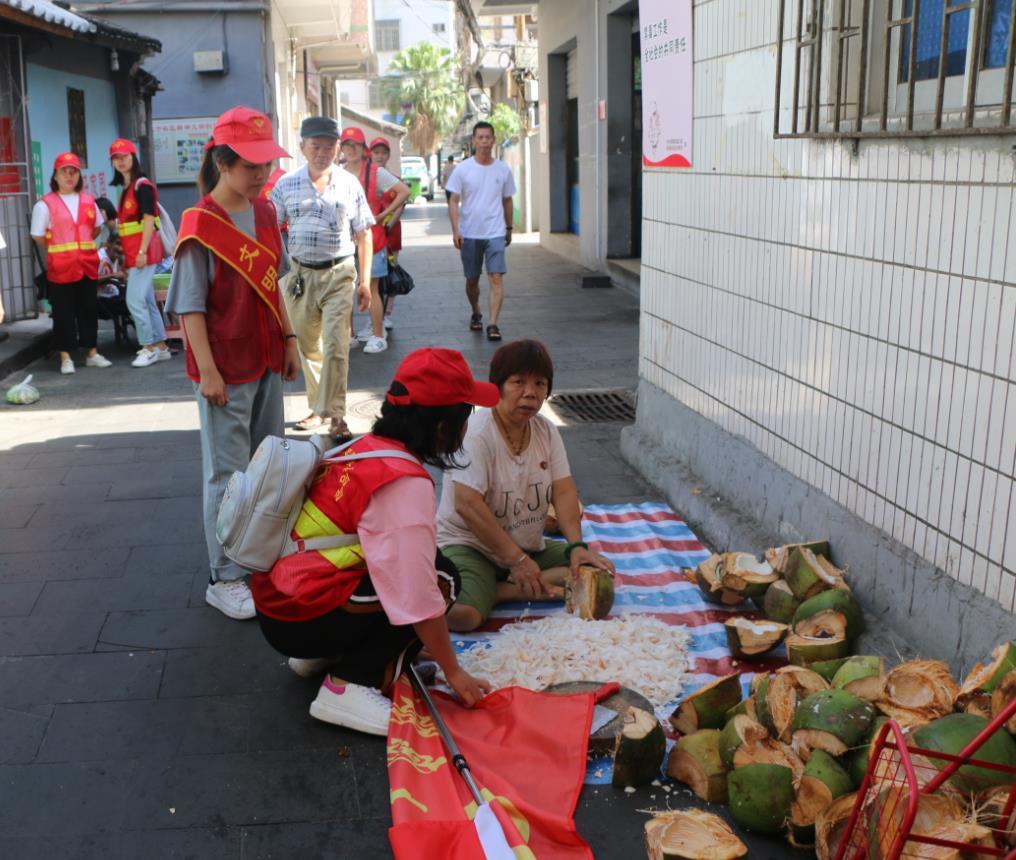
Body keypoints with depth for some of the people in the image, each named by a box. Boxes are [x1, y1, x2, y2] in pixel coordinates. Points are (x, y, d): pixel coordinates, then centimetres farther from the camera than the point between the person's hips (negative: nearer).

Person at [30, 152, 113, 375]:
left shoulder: (88, 200, 9)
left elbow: (96, 228, 19)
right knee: (64, 312, 1)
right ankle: (66, 357, 7)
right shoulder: (45, 204, -5)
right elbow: (39, 237, -2)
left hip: (88, 264, 4)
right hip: (60, 267, -4)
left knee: (89, 309, 9)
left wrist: (84, 246, 12)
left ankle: (92, 353, 18)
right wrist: (58, 250, 6)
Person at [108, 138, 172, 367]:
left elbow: (149, 219, -16)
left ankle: (149, 348, -2)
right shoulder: (126, 188, 17)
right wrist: (126, 256, 21)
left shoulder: (142, 185, -9)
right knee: (147, 301, 10)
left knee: (135, 300, -10)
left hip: (143, 250, -9)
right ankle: (161, 347, 16)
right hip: (132, 251, 9)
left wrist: (142, 252, -22)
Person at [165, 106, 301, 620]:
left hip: (267, 360, 7)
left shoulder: (264, 212, 5)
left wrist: (288, 340, 13)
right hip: (226, 367, -7)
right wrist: (208, 371, -18)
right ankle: (225, 579, 12)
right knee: (228, 472, 1)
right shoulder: (200, 225, -16)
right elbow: (190, 306, -16)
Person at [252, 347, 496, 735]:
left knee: (422, 565, 11)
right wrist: (453, 672, -9)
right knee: (440, 576, -7)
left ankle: (322, 654, 15)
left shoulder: (367, 445, 6)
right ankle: (349, 686, -8)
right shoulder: (406, 483, -21)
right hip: (300, 619, -9)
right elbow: (418, 597, -21)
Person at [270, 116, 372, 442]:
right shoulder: (286, 184, 5)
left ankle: (334, 415, -5)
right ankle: (318, 408, 25)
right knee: (308, 348, 11)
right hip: (299, 275, 2)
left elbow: (363, 234, 6)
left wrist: (365, 280, 2)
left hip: (338, 274, -2)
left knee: (336, 347, -11)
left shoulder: (349, 184, 3)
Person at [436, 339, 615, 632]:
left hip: (530, 547, 8)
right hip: (468, 545, -8)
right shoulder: (476, 433, -18)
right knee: (461, 614, -37)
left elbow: (563, 492, -1)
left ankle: (498, 592, -15)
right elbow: (467, 504, -25)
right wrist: (516, 560, -24)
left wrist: (577, 546, -17)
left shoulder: (546, 431, 3)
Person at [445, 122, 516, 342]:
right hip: (469, 233, 0)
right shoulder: (462, 169, -1)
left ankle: (493, 324, -13)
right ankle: (476, 314, 36)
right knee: (472, 280, 13)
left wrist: (509, 228, 18)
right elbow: (453, 201, -2)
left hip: (495, 233, 0)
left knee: (496, 278, -13)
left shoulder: (503, 170, 4)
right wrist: (455, 230, -12)